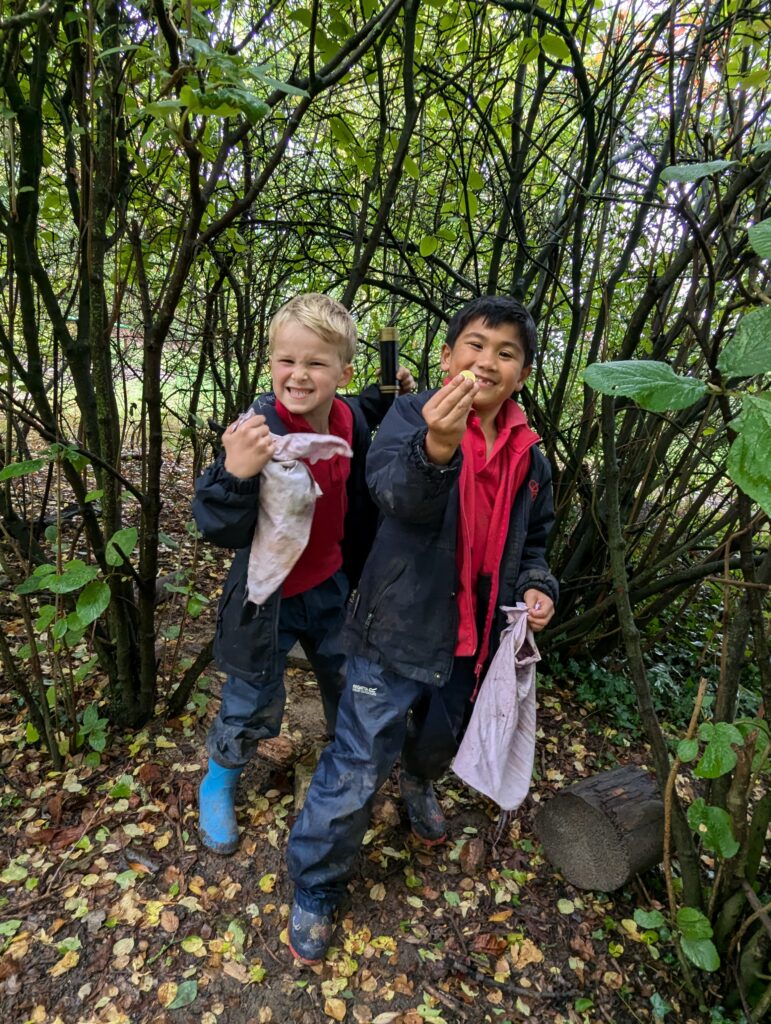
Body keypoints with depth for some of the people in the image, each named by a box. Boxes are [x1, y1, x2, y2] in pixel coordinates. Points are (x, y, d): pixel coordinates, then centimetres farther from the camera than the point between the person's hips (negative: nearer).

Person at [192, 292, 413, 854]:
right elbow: (220, 528, -33)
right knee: (255, 703, 12)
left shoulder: (349, 417, -10)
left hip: (331, 585, 6)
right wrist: (236, 475, -52)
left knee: (349, 680, 25)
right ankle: (218, 782, 44)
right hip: (270, 596, -5)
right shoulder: (257, 432, -30)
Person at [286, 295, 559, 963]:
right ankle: (315, 891, 31)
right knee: (357, 771, 4)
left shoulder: (530, 455, 2)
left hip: (472, 637, 5)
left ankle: (419, 784, 65)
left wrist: (536, 586, -5)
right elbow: (396, 494, -31)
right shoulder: (414, 414, -12)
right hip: (399, 628, -5)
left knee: (442, 738, 29)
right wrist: (435, 448, -51)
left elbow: (532, 540, 15)